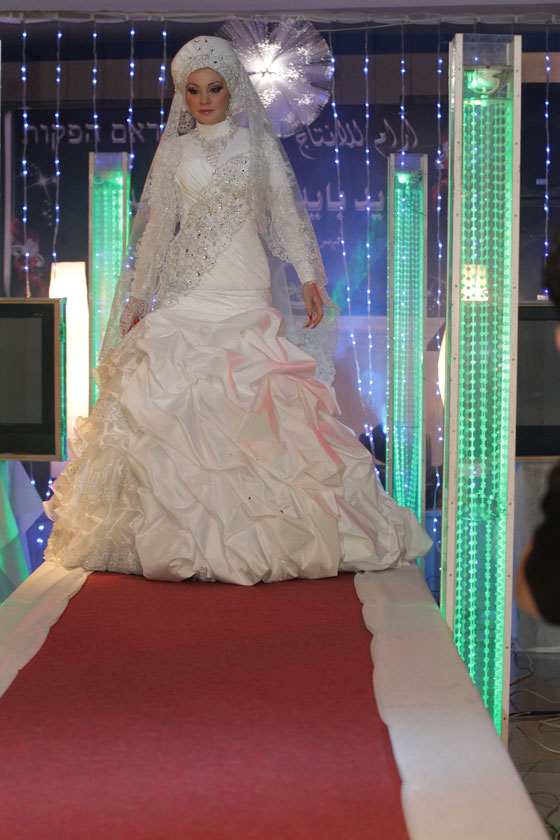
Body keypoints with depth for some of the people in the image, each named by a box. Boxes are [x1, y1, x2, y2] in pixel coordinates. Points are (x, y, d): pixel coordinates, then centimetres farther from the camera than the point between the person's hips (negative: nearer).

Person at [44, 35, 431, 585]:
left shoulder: (259, 143, 10)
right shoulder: (174, 150, 12)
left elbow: (287, 212, 7)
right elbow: (157, 226, 15)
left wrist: (310, 276, -2)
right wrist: (138, 297, 14)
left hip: (248, 293, -1)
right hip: (186, 292, 1)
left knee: (261, 404, -10)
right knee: (176, 403, -8)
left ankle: (262, 533, 0)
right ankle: (181, 533, 1)